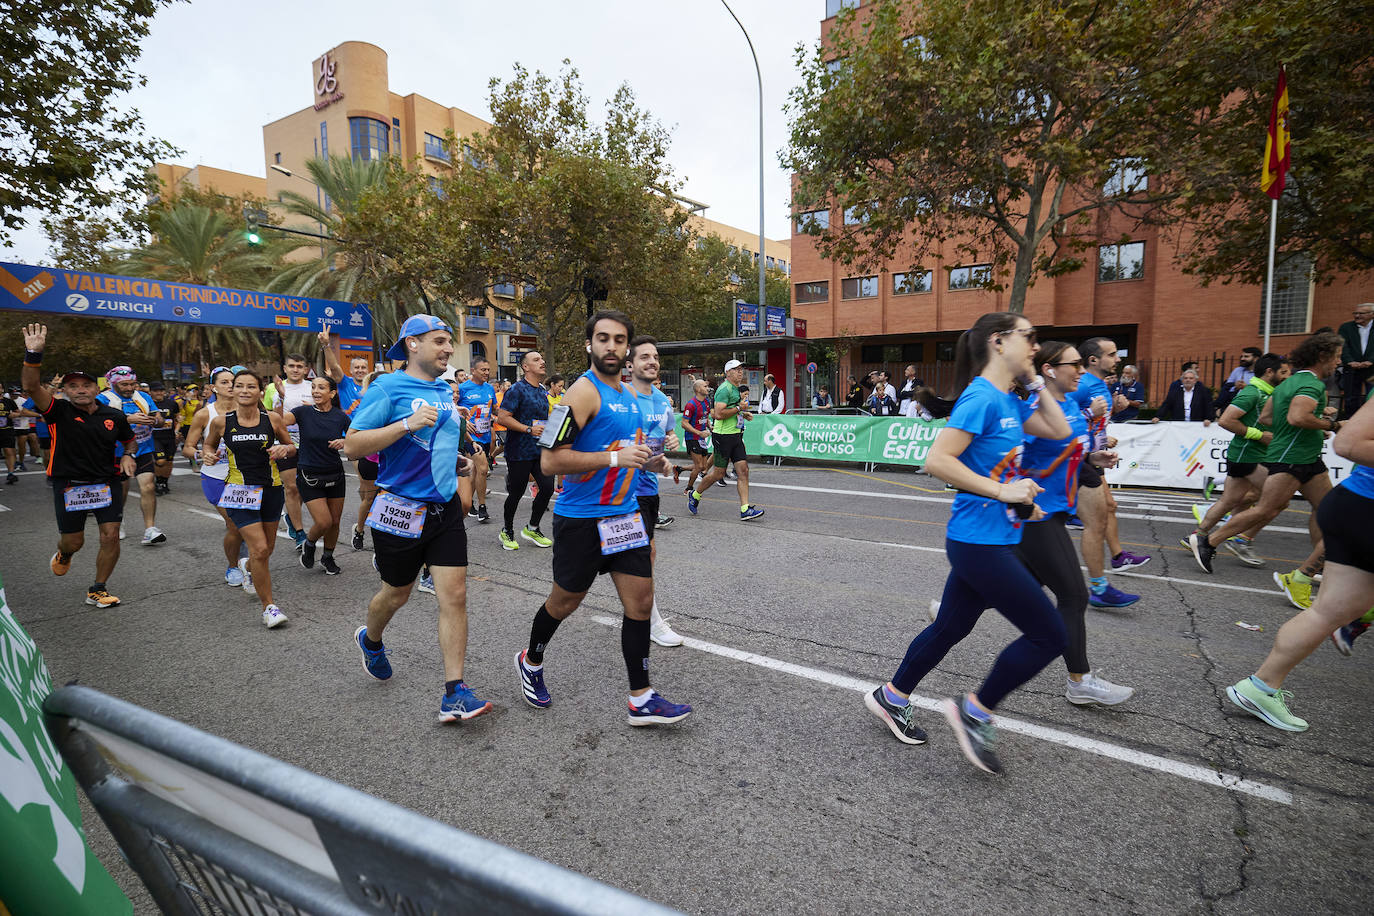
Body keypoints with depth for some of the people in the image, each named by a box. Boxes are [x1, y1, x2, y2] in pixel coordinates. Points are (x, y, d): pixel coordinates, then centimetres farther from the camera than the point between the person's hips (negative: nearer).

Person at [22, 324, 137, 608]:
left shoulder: (114, 416, 2)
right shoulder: (59, 411, -5)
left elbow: (128, 439, 19)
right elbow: (31, 386, -22)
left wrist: (127, 455, -2)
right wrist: (34, 353, -33)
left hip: (106, 484, 1)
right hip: (68, 486, -1)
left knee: (110, 536, -5)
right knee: (73, 542, 8)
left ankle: (98, 590, 12)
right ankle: (63, 555, 48)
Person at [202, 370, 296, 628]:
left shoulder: (272, 419, -4)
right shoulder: (221, 421, -4)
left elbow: (292, 447, 9)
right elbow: (209, 444, 15)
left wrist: (284, 448, -13)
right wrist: (207, 454, -7)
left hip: (272, 489, 2)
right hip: (240, 490, -2)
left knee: (266, 548, 16)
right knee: (260, 549, -12)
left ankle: (249, 568, 54)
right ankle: (269, 606, 3)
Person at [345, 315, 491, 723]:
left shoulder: (445, 391, 12)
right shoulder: (388, 387, -9)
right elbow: (352, 446, -16)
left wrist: (455, 459, 8)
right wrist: (408, 424, -25)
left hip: (445, 508, 5)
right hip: (401, 509, -5)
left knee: (454, 596, -3)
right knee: (396, 594, 15)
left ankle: (454, 693, 4)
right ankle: (370, 640, 50)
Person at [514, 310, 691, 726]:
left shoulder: (631, 395, 11)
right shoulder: (583, 392, -15)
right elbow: (551, 461, -22)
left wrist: (647, 458, 10)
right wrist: (615, 458, -25)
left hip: (624, 514, 7)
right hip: (581, 519, -7)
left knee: (641, 600, 4)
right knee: (565, 602, 12)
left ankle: (642, 699, 16)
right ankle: (530, 661, 41)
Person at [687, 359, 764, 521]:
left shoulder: (735, 389, 17)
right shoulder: (724, 389, -14)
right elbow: (718, 414, -24)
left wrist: (743, 414, 14)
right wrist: (739, 408, -18)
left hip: (735, 435, 9)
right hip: (723, 436, -9)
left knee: (743, 470, 0)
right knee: (719, 473, 1)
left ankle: (745, 510, -1)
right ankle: (695, 495, 23)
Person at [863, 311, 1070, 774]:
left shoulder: (1009, 401, 12)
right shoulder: (981, 397, -18)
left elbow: (1059, 430, 18)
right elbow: (937, 460, -25)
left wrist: (1034, 381, 12)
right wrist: (1001, 491, -23)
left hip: (990, 541, 9)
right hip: (980, 542, -9)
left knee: (949, 628, 19)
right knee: (1050, 635, 0)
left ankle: (891, 698, 35)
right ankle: (974, 711, 15)